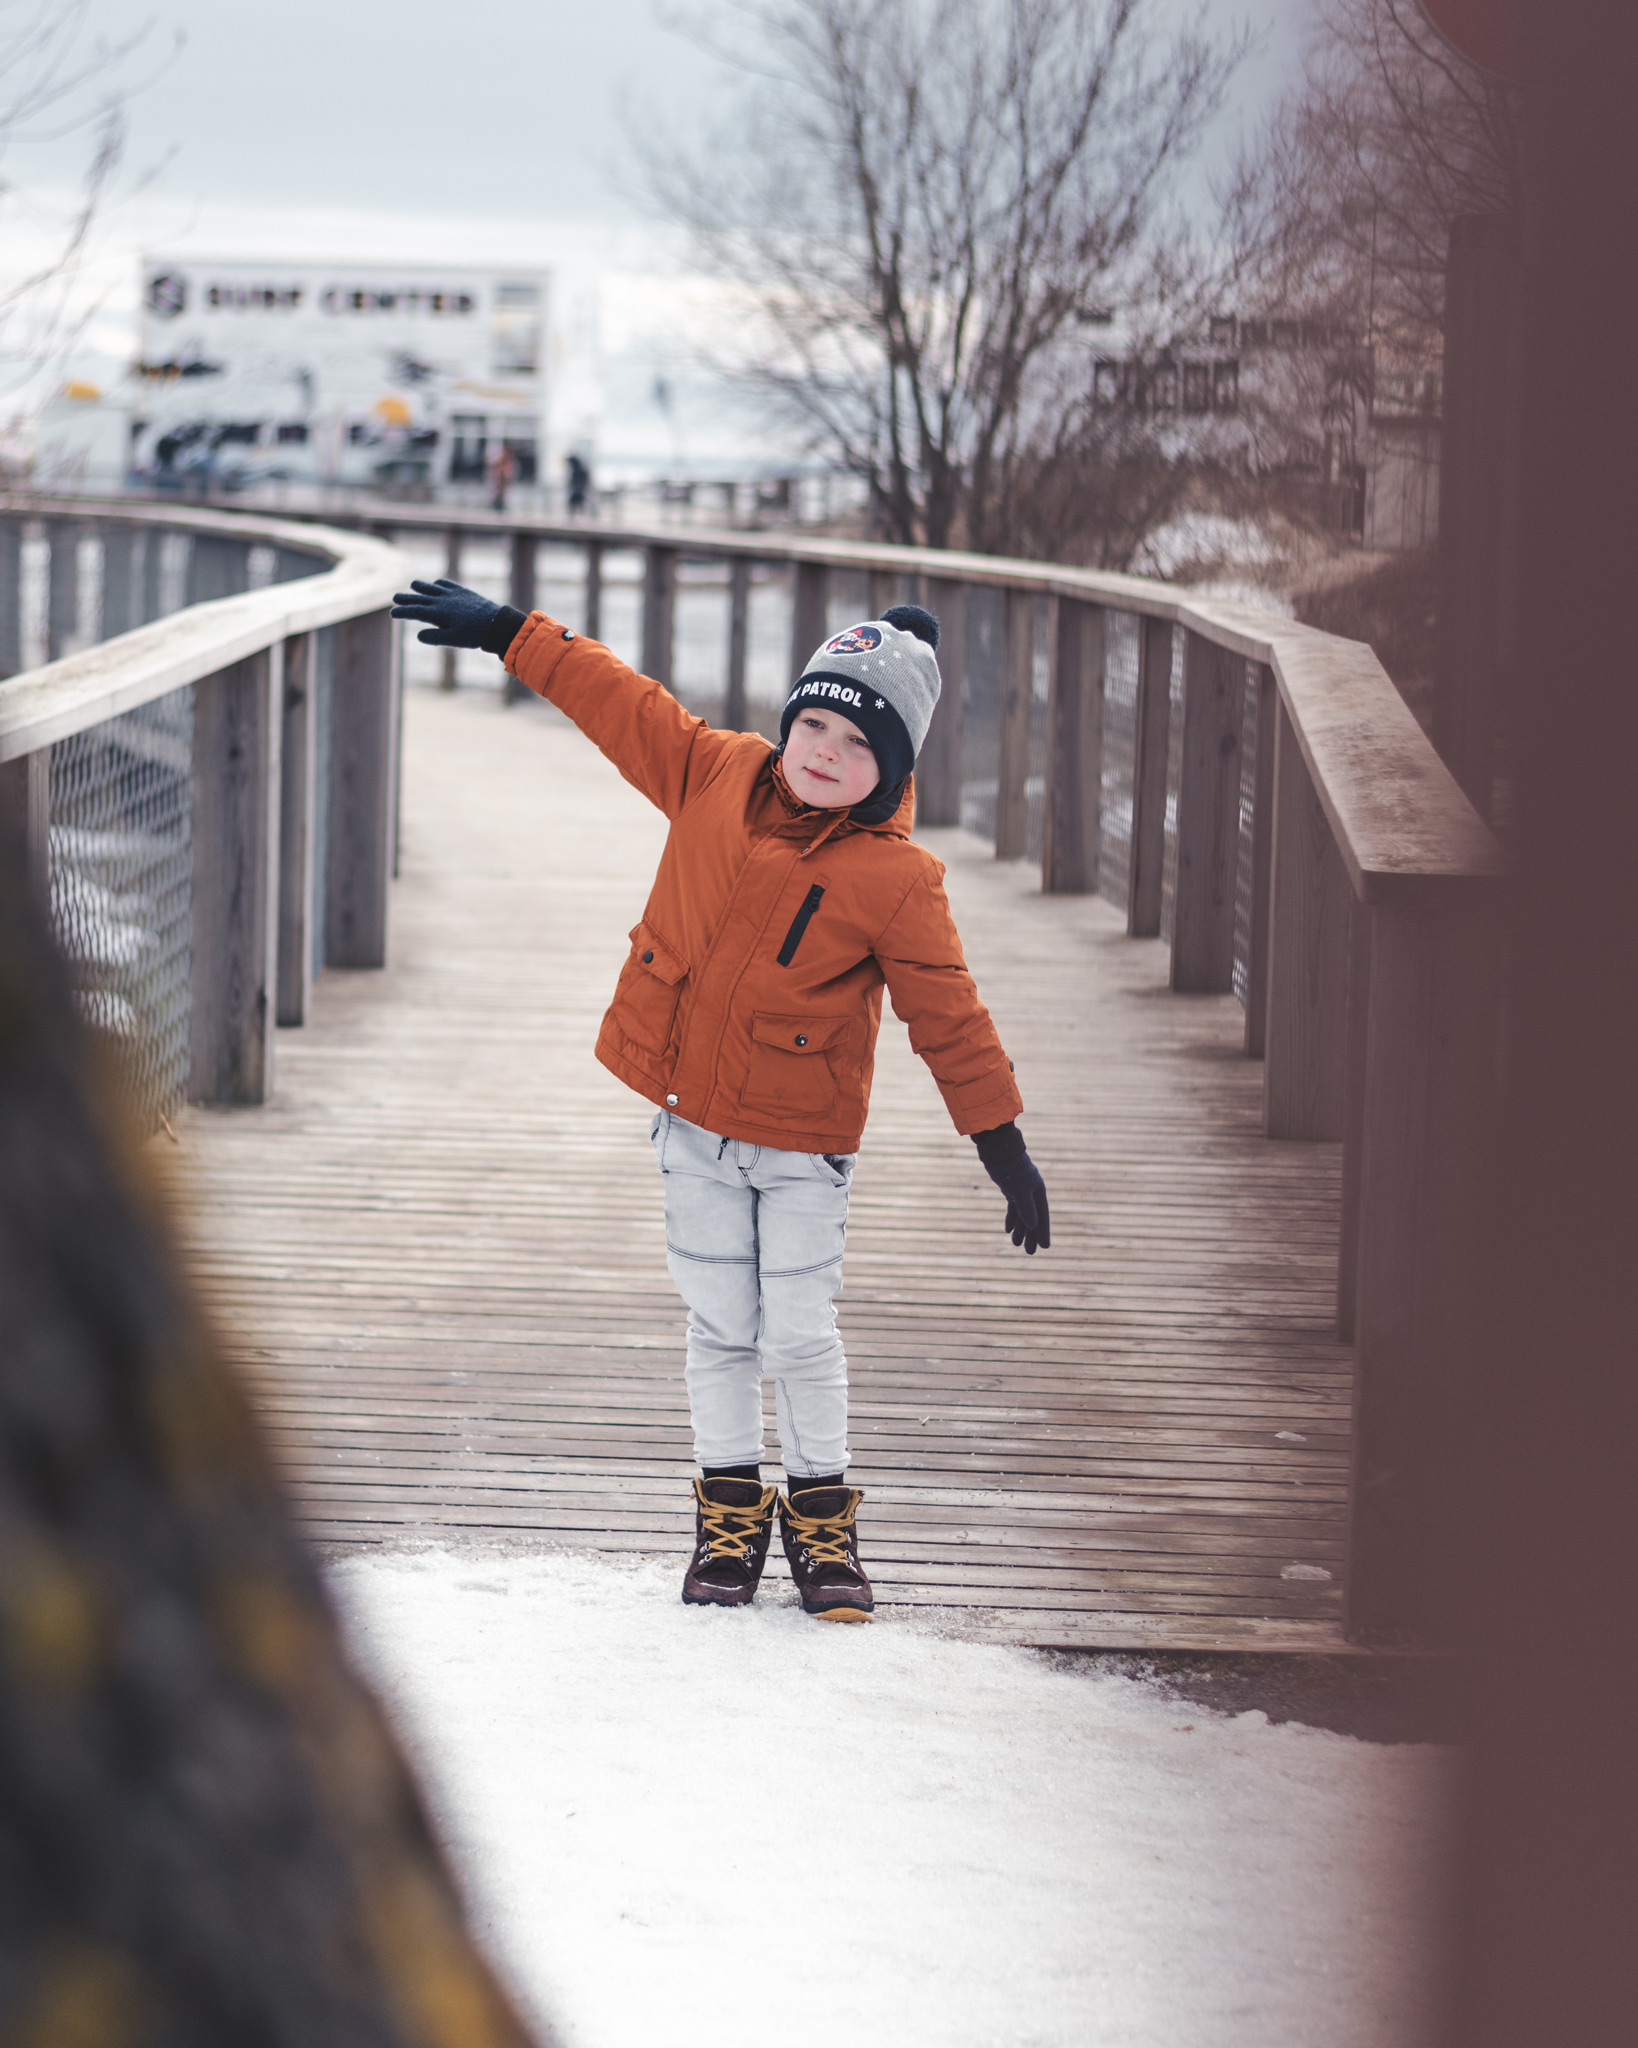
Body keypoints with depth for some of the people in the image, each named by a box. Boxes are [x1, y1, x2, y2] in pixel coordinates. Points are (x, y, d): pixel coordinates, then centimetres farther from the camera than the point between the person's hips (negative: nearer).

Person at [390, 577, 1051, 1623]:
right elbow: (617, 700, 8)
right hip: (694, 1123, 3)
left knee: (801, 1334, -1)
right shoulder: (715, 774, -3)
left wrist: (1003, 1139, -6)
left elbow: (949, 1018, -8)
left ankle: (822, 1515, 17)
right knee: (720, 1328, 8)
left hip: (803, 1142, -3)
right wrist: (506, 632, 9)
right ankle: (731, 1509, 21)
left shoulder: (896, 881, -13)